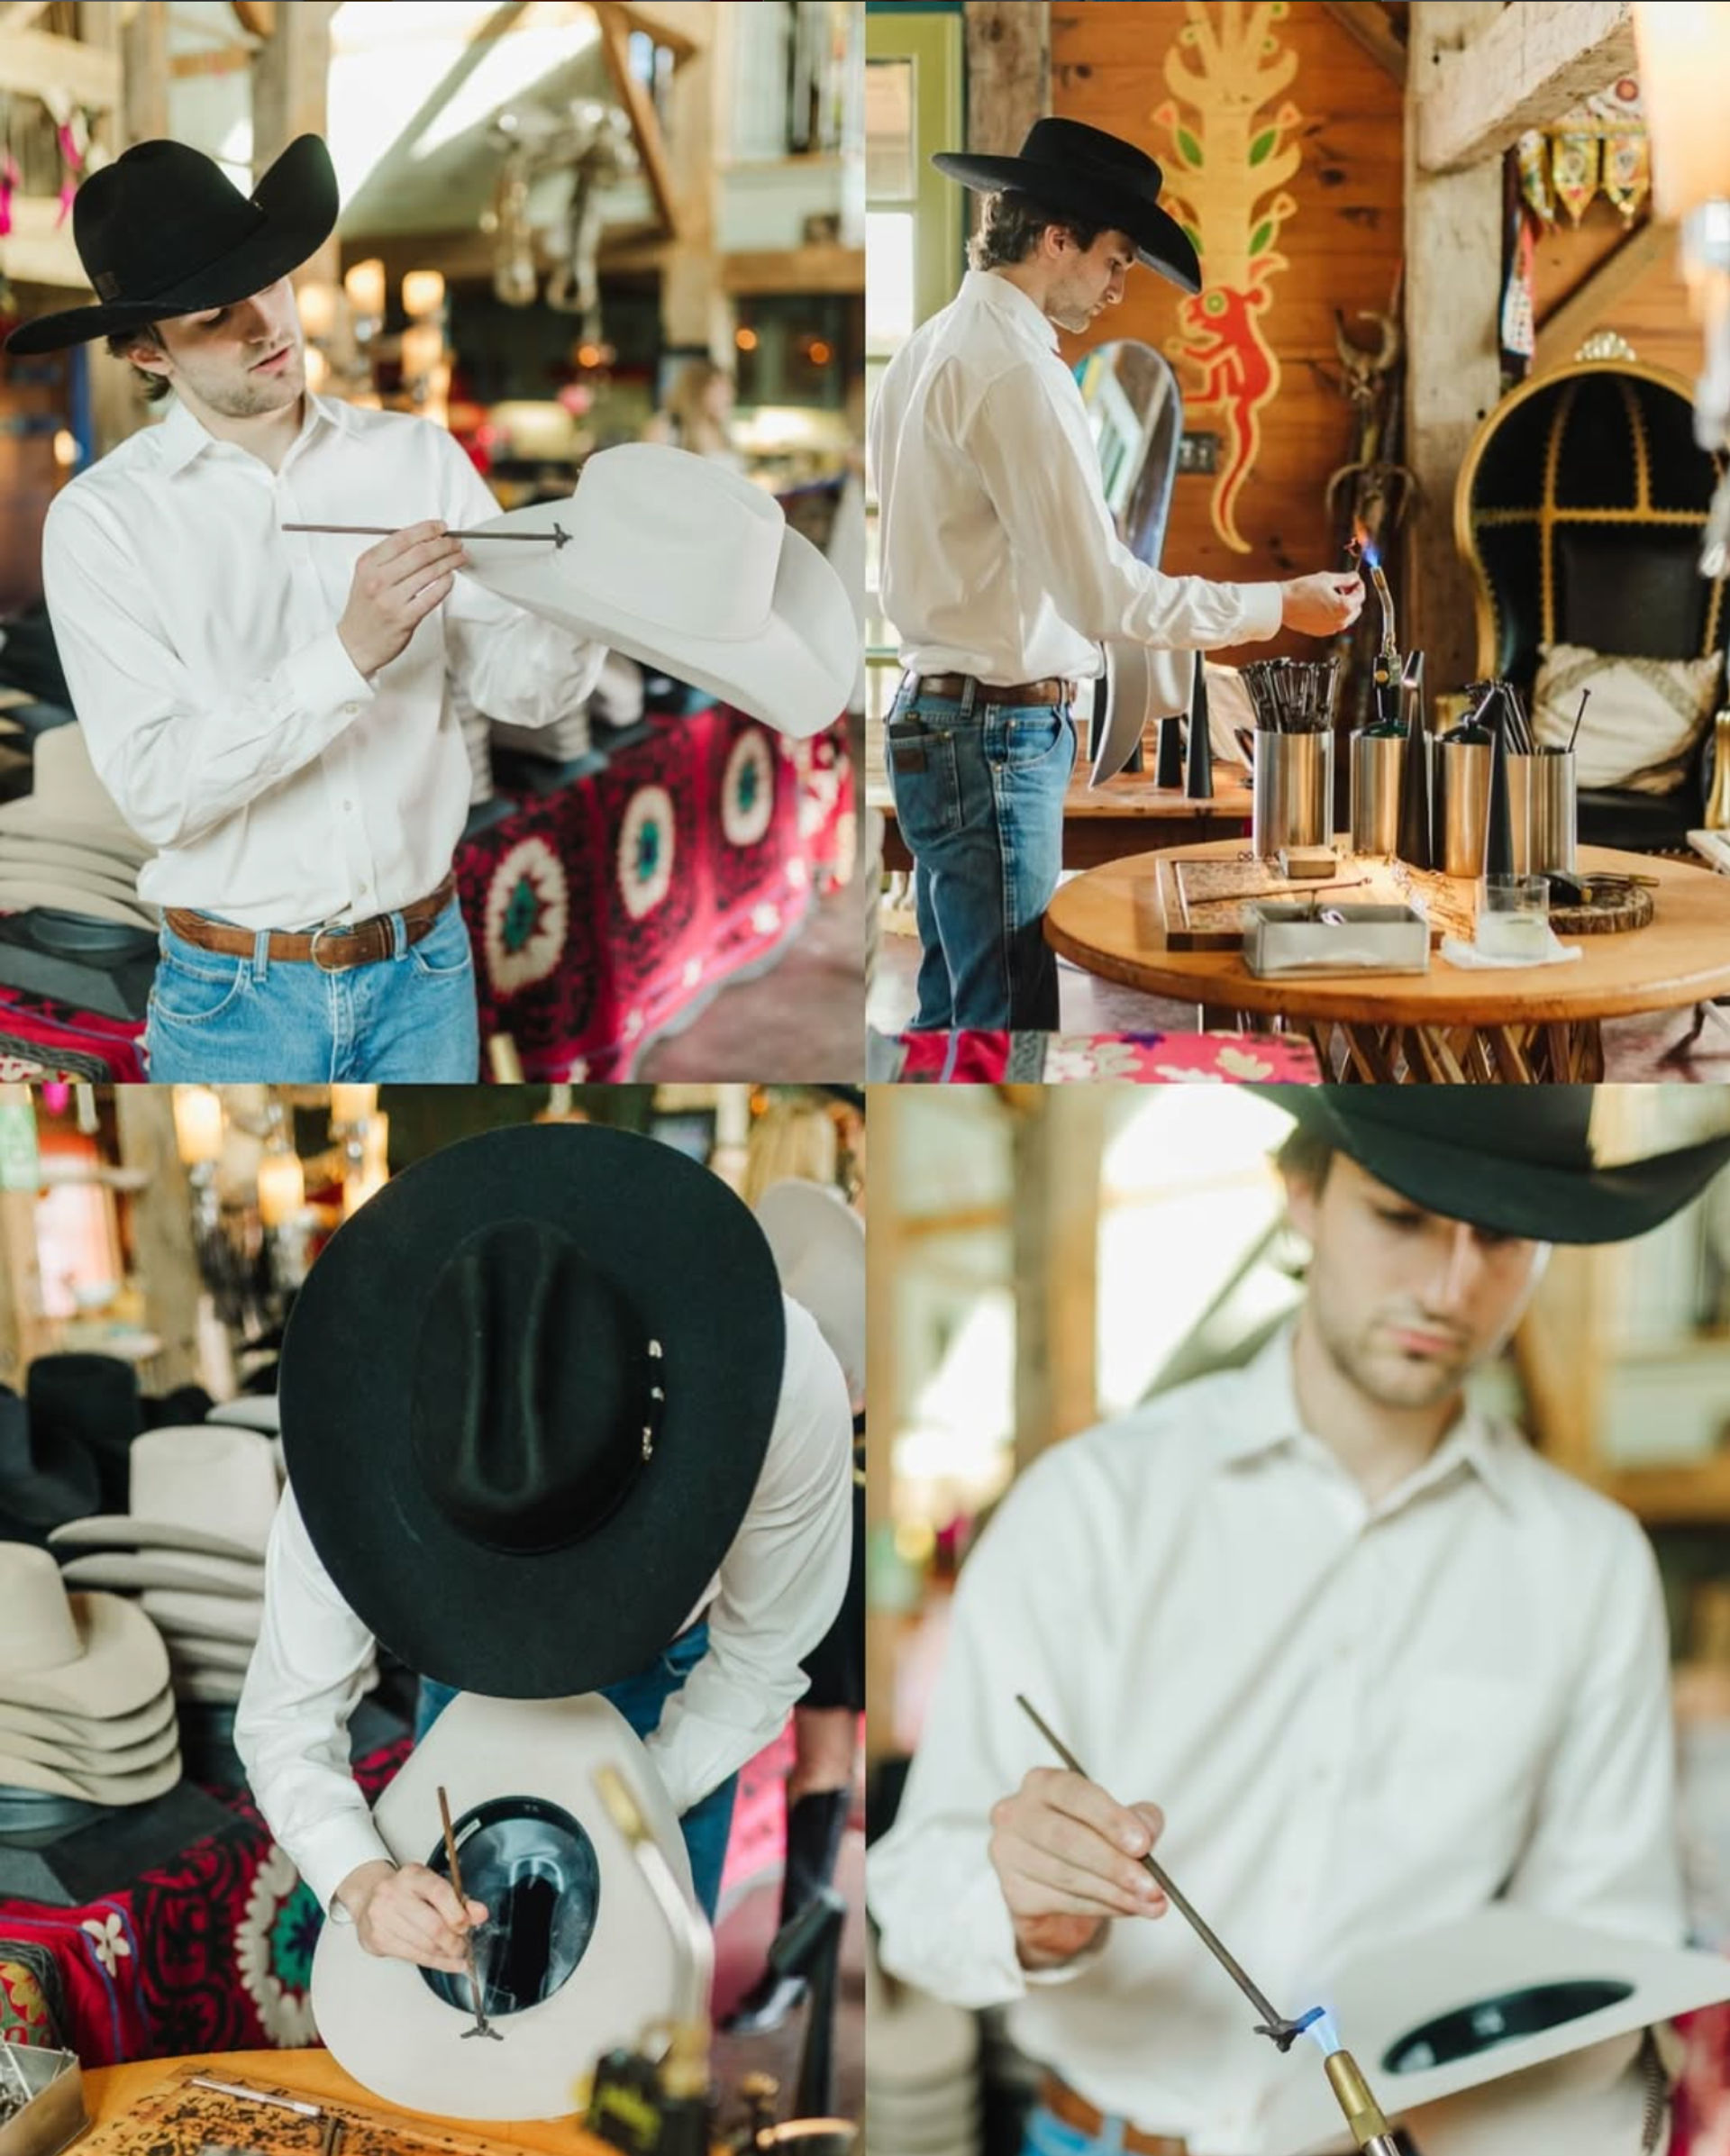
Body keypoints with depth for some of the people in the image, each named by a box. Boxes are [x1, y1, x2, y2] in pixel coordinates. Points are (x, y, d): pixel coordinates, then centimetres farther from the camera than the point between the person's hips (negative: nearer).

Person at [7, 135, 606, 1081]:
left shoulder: (417, 455, 1)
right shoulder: (103, 519, -7)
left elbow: (520, 685, -1)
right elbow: (157, 791, -16)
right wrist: (348, 654, -26)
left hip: (426, 968, 3)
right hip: (237, 997, -2)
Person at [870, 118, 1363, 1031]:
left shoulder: (927, 346, 14)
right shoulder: (1015, 370, -17)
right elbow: (1105, 595, -20)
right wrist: (1280, 606, -12)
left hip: (932, 714, 10)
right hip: (996, 734, -10)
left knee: (951, 1006, 14)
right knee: (1009, 1011, -7)